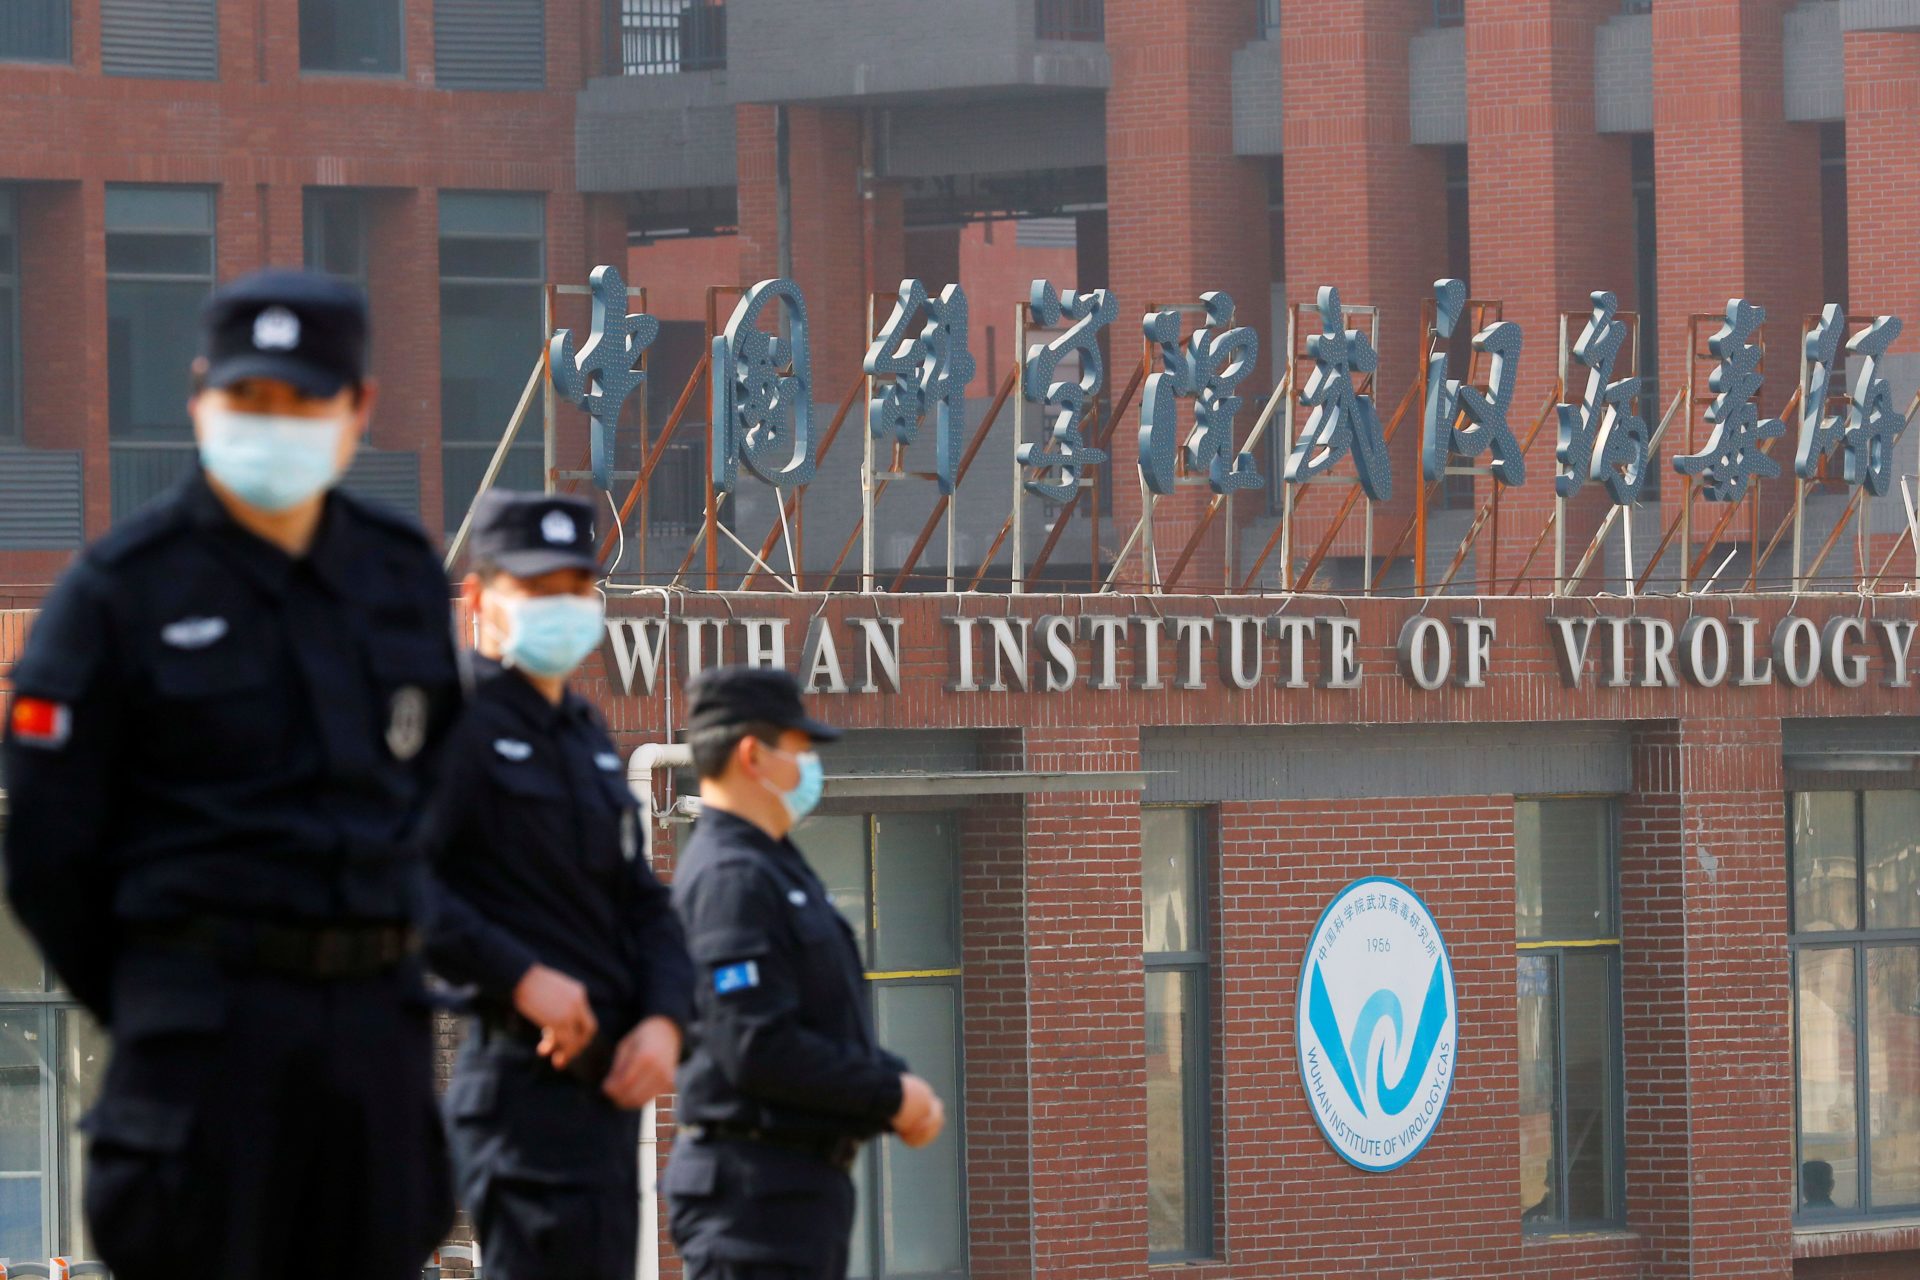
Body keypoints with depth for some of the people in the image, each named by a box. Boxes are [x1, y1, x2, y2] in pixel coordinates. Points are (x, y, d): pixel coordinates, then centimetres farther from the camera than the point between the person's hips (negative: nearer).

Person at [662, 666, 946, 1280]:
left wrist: (897, 1084, 6)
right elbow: (759, 1049, -23)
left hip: (807, 1180, 11)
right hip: (756, 1184, -11)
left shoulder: (776, 868, 18)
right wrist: (890, 1096, -13)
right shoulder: (730, 878, -15)